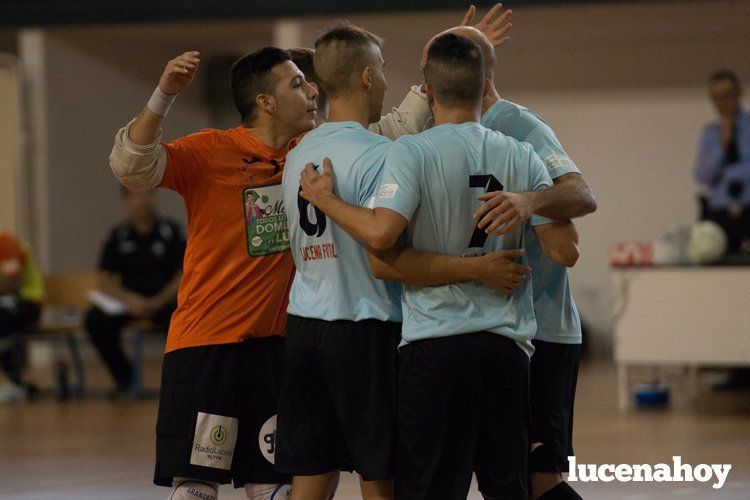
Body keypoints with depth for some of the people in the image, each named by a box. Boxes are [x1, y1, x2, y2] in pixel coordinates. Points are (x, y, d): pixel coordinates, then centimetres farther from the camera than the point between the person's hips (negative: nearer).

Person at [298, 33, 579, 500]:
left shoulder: (413, 151, -6)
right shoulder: (523, 157, 5)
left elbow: (381, 234, -19)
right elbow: (564, 250, 3)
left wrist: (325, 199, -3)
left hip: (436, 343, -4)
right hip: (507, 343, 4)